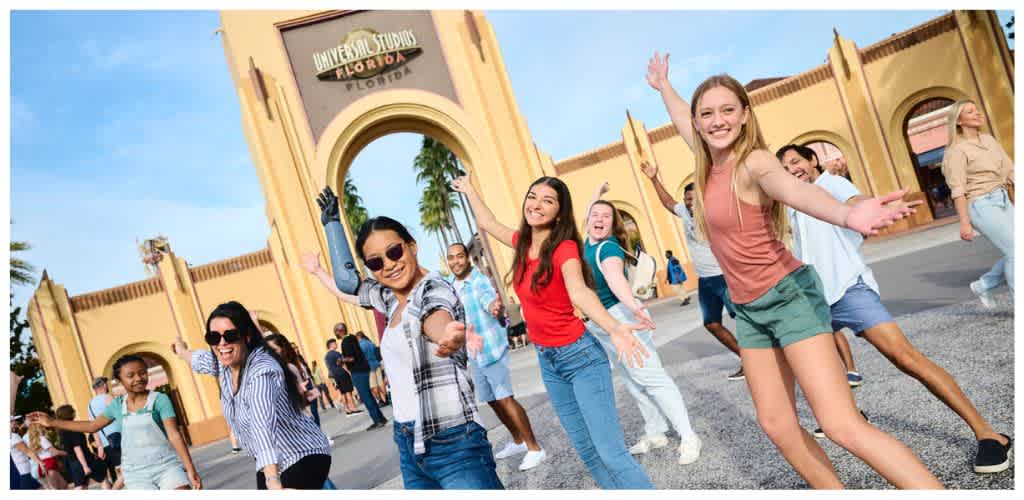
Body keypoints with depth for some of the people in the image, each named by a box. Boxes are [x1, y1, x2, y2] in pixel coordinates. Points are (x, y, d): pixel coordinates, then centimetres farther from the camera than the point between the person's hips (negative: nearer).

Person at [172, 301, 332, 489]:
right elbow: (202, 359, 23)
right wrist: (183, 352, 44)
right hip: (271, 464, 8)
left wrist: (273, 480, -56)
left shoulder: (262, 372, -29)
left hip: (304, 458, -8)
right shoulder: (226, 362, -3)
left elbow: (263, 426, -45)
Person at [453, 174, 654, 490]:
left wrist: (613, 328, -55)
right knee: (587, 450, 14)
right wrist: (468, 190, 35)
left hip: (581, 356, -7)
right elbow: (486, 223, 22)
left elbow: (579, 292, -37)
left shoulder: (565, 248, -18)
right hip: (547, 360, 7)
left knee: (611, 453, -10)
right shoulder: (523, 242, 2)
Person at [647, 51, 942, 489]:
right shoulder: (711, 161, 4)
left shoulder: (753, 162, -17)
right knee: (776, 424, 6)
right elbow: (681, 119, 25)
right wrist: (663, 86, 41)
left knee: (841, 425, -16)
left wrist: (845, 215, -60)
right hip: (748, 309, 8)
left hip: (789, 295, -8)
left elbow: (793, 188, -40)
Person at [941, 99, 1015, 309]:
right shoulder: (957, 150, -9)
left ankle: (983, 285, 23)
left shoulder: (988, 140, 12)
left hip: (1003, 200, 8)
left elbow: (1010, 171, 12)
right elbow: (957, 191, -14)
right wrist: (965, 223, -19)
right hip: (981, 206, -8)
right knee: (1015, 251, -10)